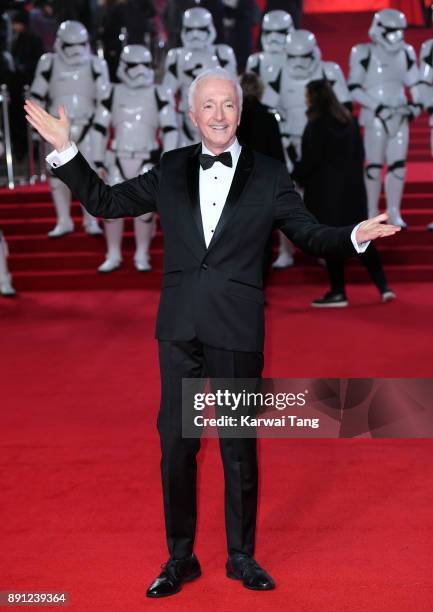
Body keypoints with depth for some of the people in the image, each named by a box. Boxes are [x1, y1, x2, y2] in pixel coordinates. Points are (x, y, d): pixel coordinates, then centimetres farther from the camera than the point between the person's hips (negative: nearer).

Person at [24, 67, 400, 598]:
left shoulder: (268, 176, 1)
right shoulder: (170, 171, 7)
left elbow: (309, 233, 4)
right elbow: (105, 201, 12)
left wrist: (356, 235, -15)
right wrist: (64, 149, 5)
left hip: (237, 333, -2)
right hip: (180, 330, 2)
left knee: (239, 448, 8)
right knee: (175, 445, 7)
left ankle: (241, 556, 25)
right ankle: (180, 558, 22)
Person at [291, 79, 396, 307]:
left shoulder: (317, 124, -13)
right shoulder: (349, 119, 9)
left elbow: (310, 159, -14)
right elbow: (359, 153, 14)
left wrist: (295, 176, 1)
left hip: (326, 190, -7)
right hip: (352, 186, 7)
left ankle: (338, 292, 4)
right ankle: (383, 287, 5)